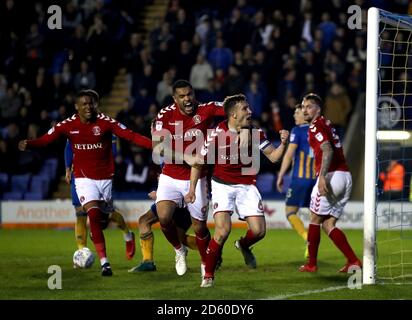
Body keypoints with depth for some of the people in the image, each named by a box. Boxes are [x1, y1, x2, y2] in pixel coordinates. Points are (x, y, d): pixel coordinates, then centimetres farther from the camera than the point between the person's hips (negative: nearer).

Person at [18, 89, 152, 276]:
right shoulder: (68, 125, -4)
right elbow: (46, 140, -8)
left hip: (105, 177, 1)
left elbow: (130, 136, -14)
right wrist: (28, 144, -27)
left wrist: (155, 145, -25)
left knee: (104, 218, 9)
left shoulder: (105, 122, -8)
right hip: (84, 178, -1)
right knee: (94, 215, -17)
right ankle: (104, 262, -17)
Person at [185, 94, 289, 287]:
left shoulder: (255, 133, -3)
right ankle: (208, 275, -4)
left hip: (247, 186, 3)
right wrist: (192, 188, -4)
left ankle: (243, 245, 32)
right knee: (223, 229, -21)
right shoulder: (217, 134, -13)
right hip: (223, 185, -3)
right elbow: (198, 162, -2)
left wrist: (283, 143, -16)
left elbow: (273, 156, 3)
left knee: (259, 230, -7)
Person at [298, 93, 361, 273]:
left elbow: (327, 150, -21)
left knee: (315, 220, 7)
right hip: (345, 176, 8)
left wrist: (322, 176, -28)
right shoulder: (327, 125, 21)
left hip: (331, 176, -8)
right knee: (328, 225, 10)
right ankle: (353, 261, -4)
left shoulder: (316, 125, -6)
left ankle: (311, 264, 14)